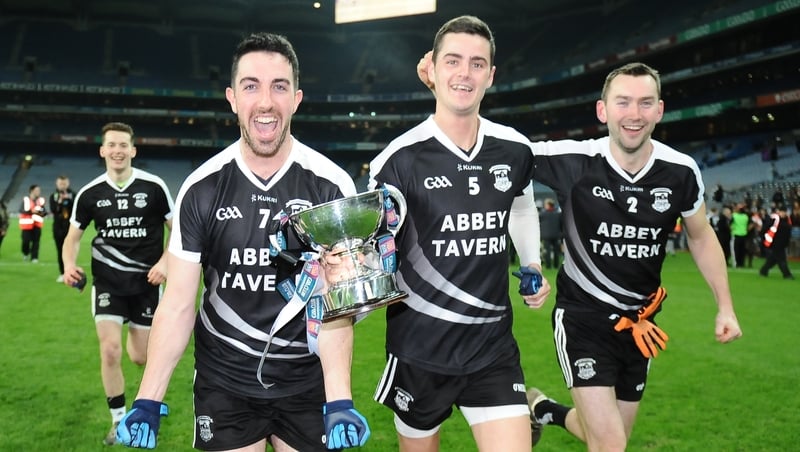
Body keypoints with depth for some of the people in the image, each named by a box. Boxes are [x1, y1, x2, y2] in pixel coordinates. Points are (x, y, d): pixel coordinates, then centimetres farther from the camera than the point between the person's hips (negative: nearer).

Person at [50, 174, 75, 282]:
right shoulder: (53, 196, 7)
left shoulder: (72, 195, 1)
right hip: (58, 227, 2)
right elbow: (53, 210, -4)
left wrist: (68, 199, -18)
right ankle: (62, 273, 11)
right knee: (60, 251, 5)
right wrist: (59, 202, -18)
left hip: (70, 226, -2)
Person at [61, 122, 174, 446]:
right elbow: (73, 237, 8)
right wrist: (69, 264, -12)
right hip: (108, 281, 1)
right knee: (110, 352, -10)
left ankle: (135, 337, 47)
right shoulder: (89, 193, -3)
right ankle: (119, 421, 10)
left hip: (146, 281, 0)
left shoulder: (154, 187, -8)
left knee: (140, 357, 6)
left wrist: (165, 262, -14)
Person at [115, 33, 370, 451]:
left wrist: (339, 402, -24)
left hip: (308, 382, -1)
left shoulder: (331, 187, -10)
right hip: (223, 382, 1)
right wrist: (148, 402, -12)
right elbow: (177, 304, -4)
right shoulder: (201, 189, -6)